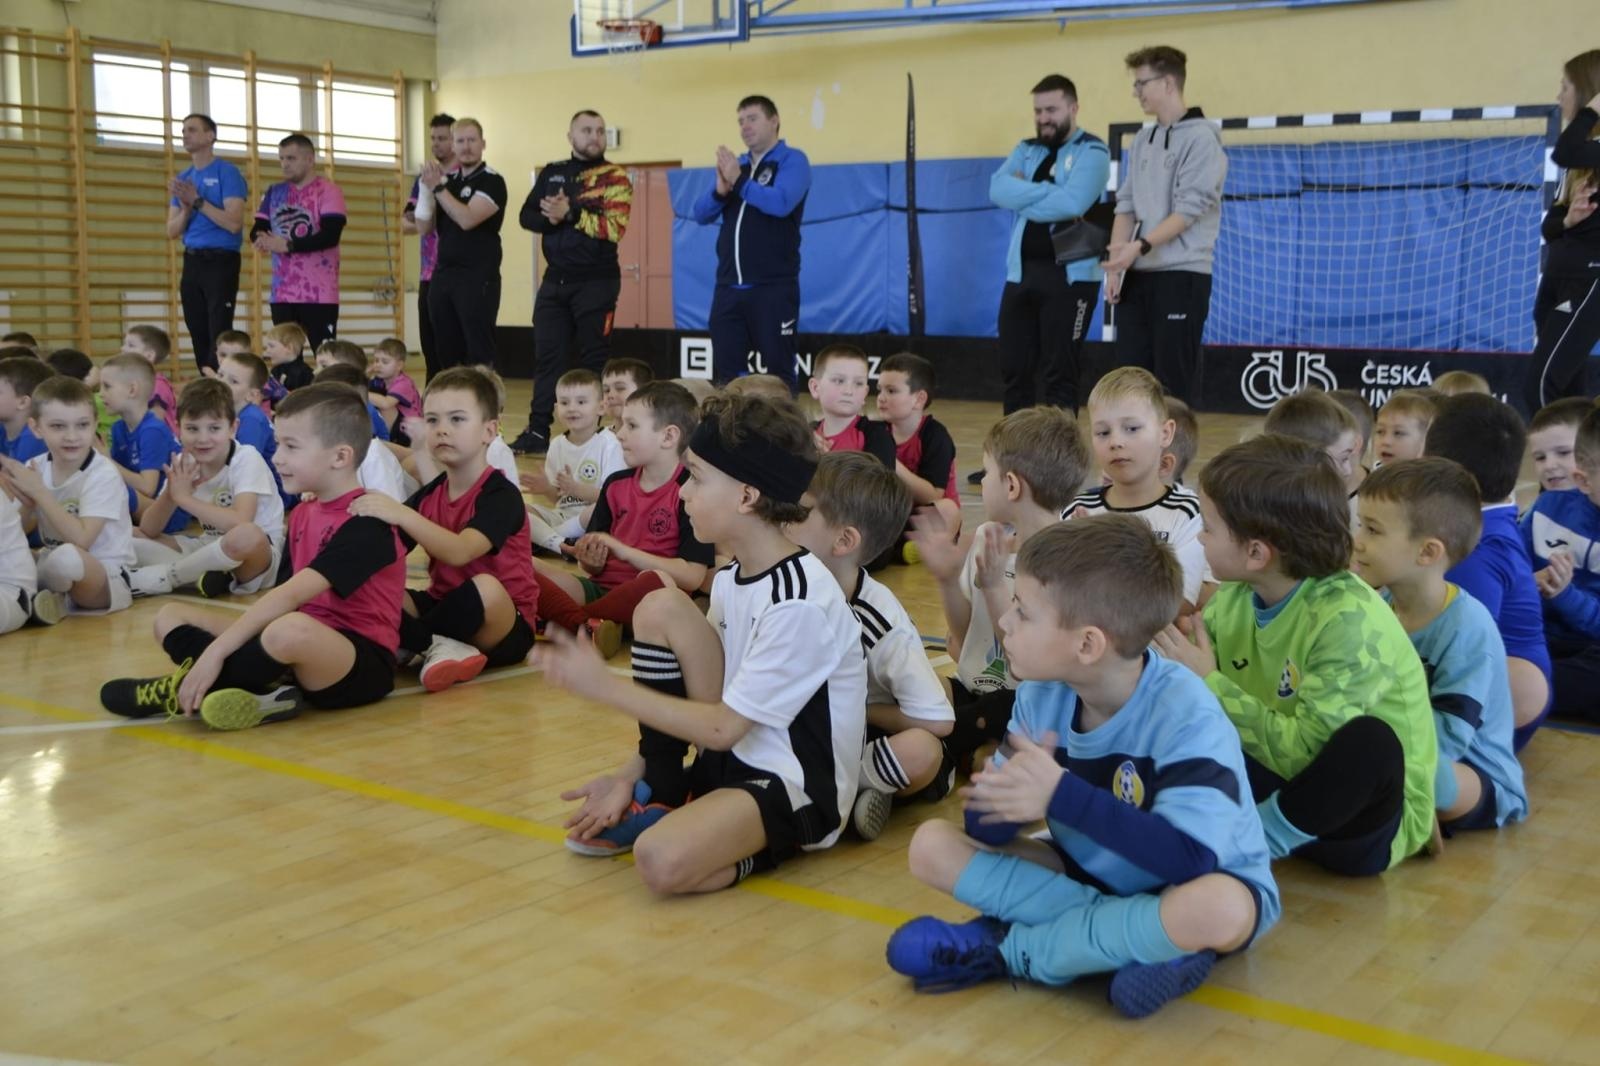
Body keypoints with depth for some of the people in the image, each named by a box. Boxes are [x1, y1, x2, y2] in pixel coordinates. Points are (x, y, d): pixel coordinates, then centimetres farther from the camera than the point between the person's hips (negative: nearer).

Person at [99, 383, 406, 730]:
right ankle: (255, 693, -21)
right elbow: (281, 595, 10)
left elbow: (291, 596, -25)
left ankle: (186, 691, -16)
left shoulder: (366, 523, -16)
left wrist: (217, 650, -28)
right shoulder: (302, 513, 13)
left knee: (291, 629, -42)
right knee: (171, 616, 7)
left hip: (361, 666, -9)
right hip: (304, 649, 9)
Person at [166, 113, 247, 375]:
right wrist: (186, 209, -7)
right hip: (191, 262, 7)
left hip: (220, 260, -7)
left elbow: (234, 223, -16)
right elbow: (172, 232, 12)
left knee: (219, 336, -12)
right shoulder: (183, 178, 14)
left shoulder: (227, 173, -6)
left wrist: (198, 201, -17)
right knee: (199, 337, 9)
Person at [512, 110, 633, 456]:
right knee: (546, 354, 4)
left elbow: (614, 227, -16)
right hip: (555, 279, 5)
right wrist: (550, 219, -14)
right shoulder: (551, 173, 12)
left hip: (596, 282, -5)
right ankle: (538, 431, 7)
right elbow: (527, 216, 7)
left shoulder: (614, 178, -4)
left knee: (593, 358, 1)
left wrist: (570, 214, -19)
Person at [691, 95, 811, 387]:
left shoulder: (792, 160, -1)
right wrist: (720, 190, -7)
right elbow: (701, 214, 11)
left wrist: (739, 181, -15)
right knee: (725, 373, 7)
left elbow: (781, 202, -19)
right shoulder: (734, 164, 17)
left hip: (773, 287, -6)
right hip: (728, 287, 6)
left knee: (777, 371, -1)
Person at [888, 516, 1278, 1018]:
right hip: (1090, 876, 5)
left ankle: (1007, 948, -21)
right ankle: (1130, 939, -18)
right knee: (932, 845, -11)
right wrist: (1002, 789, -33)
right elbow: (989, 829, -9)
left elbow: (1192, 857, -35)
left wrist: (1063, 795, -35)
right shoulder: (1040, 696, -10)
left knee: (1217, 909, -41)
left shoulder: (1185, 715, -27)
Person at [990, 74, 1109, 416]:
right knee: (1013, 369, 7)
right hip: (1021, 272, 6)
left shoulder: (1091, 151, -3)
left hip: (1069, 276, -6)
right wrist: (1048, 189, -14)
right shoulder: (1026, 150, 15)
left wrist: (1023, 199, -6)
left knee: (1061, 373, -2)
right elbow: (998, 190, -4)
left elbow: (1071, 203, -20)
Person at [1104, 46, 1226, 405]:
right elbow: (1126, 206, 14)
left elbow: (1189, 211, -14)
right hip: (1138, 276, 7)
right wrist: (1115, 264, 3)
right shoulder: (1142, 141, 15)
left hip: (1181, 275, -7)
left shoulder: (1200, 137, -7)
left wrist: (1139, 246, -23)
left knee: (1173, 382, -3)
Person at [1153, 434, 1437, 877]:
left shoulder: (1348, 621, -26)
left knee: (1369, 742, -37)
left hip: (1369, 810, -5)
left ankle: (1262, 835, -14)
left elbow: (1306, 753, -30)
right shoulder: (1234, 596, -5)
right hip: (1286, 775, 5)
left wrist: (1210, 684, -27)